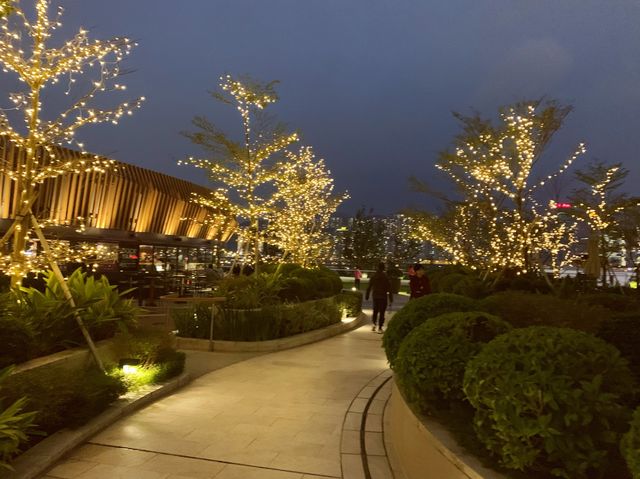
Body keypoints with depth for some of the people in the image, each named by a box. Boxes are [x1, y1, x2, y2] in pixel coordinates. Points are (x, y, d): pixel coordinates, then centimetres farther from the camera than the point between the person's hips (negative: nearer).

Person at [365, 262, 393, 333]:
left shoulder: (373, 276, 1)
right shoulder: (385, 277, -11)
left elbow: (369, 287, 6)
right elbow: (389, 288, -10)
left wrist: (367, 296, 14)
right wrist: (391, 298, -5)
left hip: (375, 296, 4)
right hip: (383, 296, -4)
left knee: (375, 310, 19)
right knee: (382, 312, 3)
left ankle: (374, 324, 5)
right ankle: (380, 328, 2)